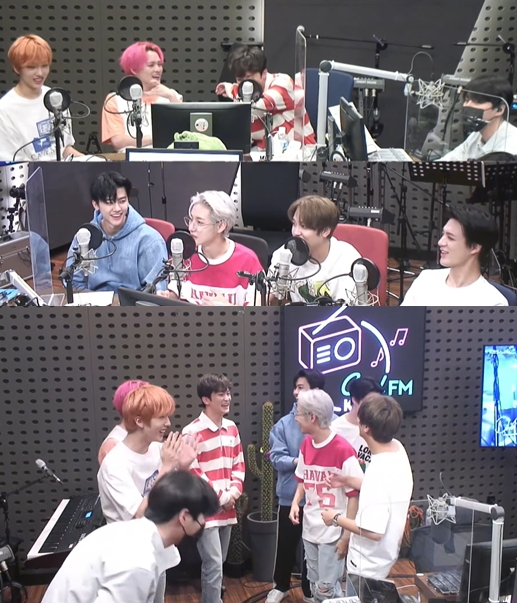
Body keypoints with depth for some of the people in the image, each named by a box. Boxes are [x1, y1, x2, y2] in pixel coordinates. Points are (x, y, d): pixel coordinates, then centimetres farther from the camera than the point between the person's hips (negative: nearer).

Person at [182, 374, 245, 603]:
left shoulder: (232, 428, 7)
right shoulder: (192, 432, -14)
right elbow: (191, 473, -15)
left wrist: (234, 492, -3)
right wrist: (220, 497, -12)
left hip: (227, 508, 7)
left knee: (218, 563, 16)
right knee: (213, 565, -8)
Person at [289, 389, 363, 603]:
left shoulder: (343, 451, -21)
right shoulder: (306, 445, 1)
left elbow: (354, 496, -16)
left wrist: (346, 536, -14)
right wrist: (295, 502, -3)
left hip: (333, 533, -6)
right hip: (309, 529, 7)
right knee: (315, 586, 17)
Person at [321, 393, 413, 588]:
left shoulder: (378, 472, -34)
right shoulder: (397, 448, -8)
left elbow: (374, 531, -29)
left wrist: (336, 519, -16)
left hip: (368, 564, -8)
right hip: (385, 553, 8)